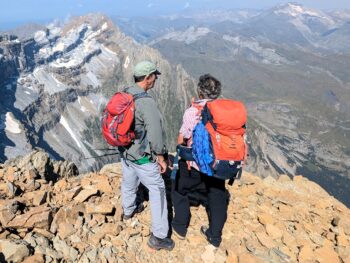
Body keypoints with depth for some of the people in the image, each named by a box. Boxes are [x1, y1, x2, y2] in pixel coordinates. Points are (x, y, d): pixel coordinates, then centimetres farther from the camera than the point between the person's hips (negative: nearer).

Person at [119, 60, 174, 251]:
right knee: (157, 190, 6)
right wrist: (161, 158, -12)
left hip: (124, 151, 8)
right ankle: (158, 237, 12)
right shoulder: (147, 102, -27)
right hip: (142, 157, -8)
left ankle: (128, 210, 56)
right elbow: (155, 134, -25)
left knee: (129, 183, 29)